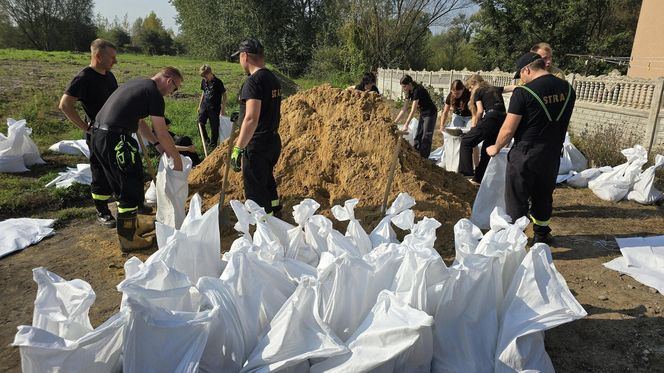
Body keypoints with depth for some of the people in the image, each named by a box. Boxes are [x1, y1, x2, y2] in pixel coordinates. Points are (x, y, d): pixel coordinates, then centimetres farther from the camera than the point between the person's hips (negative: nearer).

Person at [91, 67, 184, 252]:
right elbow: (163, 133, -9)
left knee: (121, 186, 22)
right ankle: (128, 240, 15)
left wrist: (156, 143, 27)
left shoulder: (137, 84, 19)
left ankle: (134, 224, 39)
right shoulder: (154, 94, -9)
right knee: (131, 189, 4)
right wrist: (177, 159, 2)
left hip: (98, 136, 10)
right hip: (116, 141, -10)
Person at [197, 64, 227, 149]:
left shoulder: (218, 82, -12)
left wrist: (223, 109, -10)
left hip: (214, 108, -5)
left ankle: (213, 144, 16)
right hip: (204, 106, 6)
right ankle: (206, 140, 22)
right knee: (200, 123, 4)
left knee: (214, 127, 3)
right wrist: (199, 105, 16)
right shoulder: (204, 81, 5)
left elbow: (224, 95, -7)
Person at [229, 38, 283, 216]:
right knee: (268, 182, 24)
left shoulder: (253, 81, -19)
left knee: (256, 192, 1)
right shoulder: (273, 78, 10)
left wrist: (238, 148, -25)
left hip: (257, 145, -10)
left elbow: (251, 118, -27)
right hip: (273, 141, 10)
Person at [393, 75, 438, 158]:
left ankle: (424, 159, -2)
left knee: (426, 137, -6)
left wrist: (406, 125, -33)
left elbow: (413, 111, -31)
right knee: (418, 136, 10)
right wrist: (395, 121, -2)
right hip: (422, 114, 9)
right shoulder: (409, 92, -1)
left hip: (430, 114, -9)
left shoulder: (418, 90, -27)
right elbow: (404, 108, 2)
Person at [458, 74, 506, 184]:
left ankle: (466, 171, -7)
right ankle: (479, 178, 19)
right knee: (488, 148, 16)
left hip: (491, 119, -7)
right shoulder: (496, 89, 27)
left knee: (466, 141, 4)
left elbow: (480, 111, 0)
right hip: (503, 120, 7)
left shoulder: (478, 91, 10)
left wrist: (475, 125, 11)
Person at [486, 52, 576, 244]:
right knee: (543, 196, 21)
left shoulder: (523, 92, -16)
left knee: (517, 199, 6)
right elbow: (562, 123, 12)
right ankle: (541, 235, 36)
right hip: (552, 156, 6)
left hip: (524, 155, -6)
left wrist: (496, 148, 2)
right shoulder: (567, 89, 2)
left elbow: (508, 130, -14)